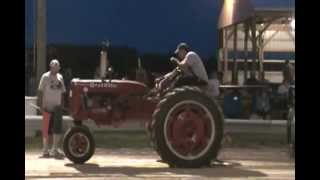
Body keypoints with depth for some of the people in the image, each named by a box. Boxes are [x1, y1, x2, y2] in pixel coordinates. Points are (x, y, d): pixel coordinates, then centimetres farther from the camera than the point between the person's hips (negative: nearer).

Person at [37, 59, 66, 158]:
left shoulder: (60, 77, 11)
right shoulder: (45, 77, -4)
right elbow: (40, 92, -6)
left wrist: (62, 105, 10)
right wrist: (41, 106, -12)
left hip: (57, 107, 5)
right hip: (47, 107, -5)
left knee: (58, 129, 1)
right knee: (47, 130, 1)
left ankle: (54, 150, 9)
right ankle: (45, 151, 9)